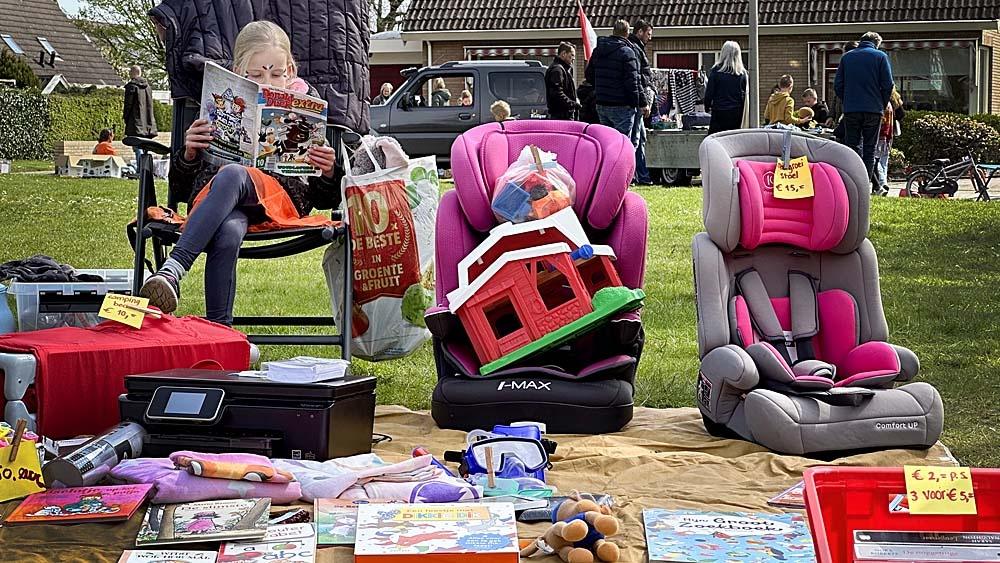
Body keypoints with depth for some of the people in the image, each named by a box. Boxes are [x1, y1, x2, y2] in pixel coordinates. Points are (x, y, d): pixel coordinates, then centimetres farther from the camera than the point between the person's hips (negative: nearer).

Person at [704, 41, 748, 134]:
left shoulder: (716, 71, -5)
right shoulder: (742, 73, 2)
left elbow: (709, 92, -3)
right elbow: (744, 95, 5)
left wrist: (707, 107, 11)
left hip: (719, 112, -3)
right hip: (736, 112, 3)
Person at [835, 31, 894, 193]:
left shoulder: (847, 57, 9)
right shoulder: (880, 56, 2)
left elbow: (838, 85, 6)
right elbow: (887, 84, -3)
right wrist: (883, 105, 9)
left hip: (850, 110, 2)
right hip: (873, 110, -2)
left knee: (851, 146, 6)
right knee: (869, 149, 3)